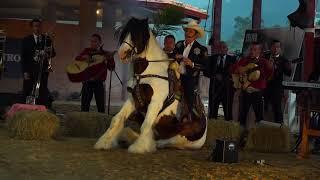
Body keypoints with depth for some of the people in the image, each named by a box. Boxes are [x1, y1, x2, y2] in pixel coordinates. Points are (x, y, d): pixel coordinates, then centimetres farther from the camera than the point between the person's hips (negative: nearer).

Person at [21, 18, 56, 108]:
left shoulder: (47, 39, 12)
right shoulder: (26, 40, 9)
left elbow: (53, 53, 12)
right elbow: (23, 57, 4)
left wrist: (49, 53, -13)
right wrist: (25, 71, -6)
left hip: (43, 70, 0)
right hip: (30, 70, 0)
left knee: (42, 93, -9)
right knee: (27, 95, -4)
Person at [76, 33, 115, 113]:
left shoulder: (104, 54, 4)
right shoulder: (87, 51, 11)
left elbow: (111, 68, -1)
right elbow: (77, 59, 9)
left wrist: (110, 59, -21)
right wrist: (83, 57, -12)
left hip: (99, 82, -1)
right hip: (87, 81, 1)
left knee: (101, 106, 2)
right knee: (84, 106, 1)